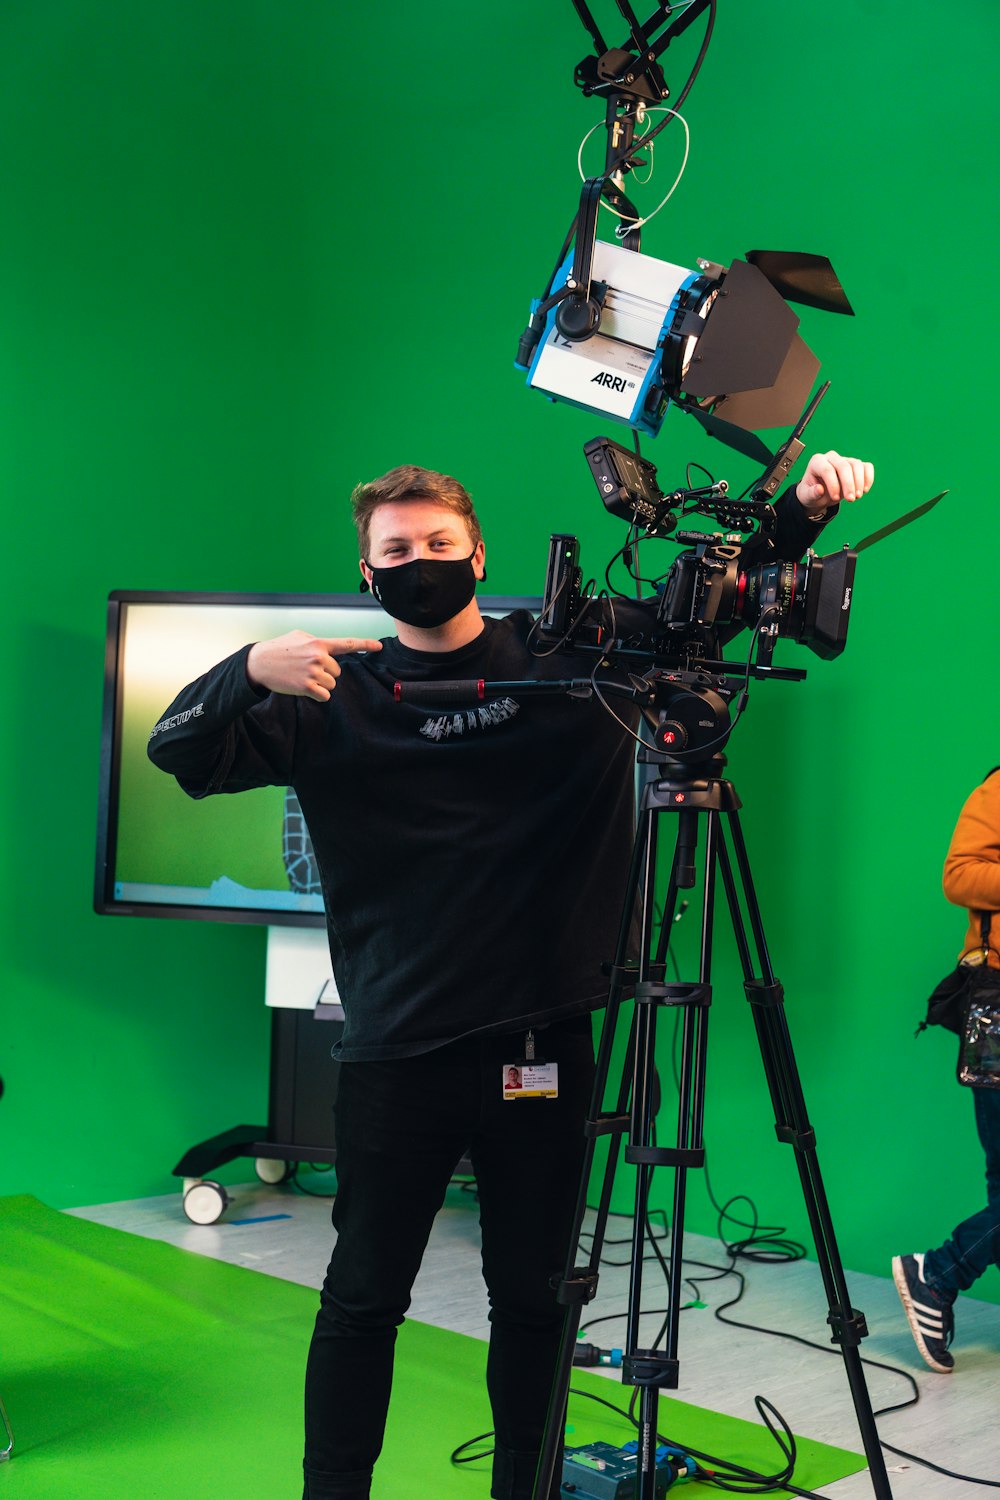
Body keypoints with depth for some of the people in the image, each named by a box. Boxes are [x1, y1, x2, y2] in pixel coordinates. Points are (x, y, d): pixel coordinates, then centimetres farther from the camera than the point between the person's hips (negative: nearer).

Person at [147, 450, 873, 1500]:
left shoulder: (575, 651, 4)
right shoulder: (339, 696, 2)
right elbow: (179, 752, -4)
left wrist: (801, 510, -6)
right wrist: (251, 672, -23)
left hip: (543, 1046, 1)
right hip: (397, 1051, -1)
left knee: (534, 1296, 12)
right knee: (364, 1296, 7)